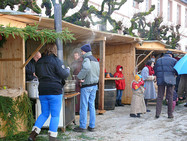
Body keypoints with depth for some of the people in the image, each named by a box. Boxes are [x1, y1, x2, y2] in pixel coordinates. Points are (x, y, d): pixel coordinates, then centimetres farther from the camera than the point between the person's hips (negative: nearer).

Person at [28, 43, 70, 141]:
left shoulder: (39, 62, 9)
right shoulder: (56, 60, -10)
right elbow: (63, 75, -11)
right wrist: (67, 70, 8)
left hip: (42, 91, 6)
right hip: (55, 91, -6)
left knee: (44, 114, 17)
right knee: (55, 115, 4)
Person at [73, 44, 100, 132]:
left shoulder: (87, 58, -12)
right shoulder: (95, 60, 16)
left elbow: (86, 68, -32)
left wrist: (80, 77, -22)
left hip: (86, 85, -8)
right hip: (94, 85, 8)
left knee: (84, 106, -1)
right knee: (92, 106, 11)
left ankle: (82, 126, 6)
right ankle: (92, 126, 16)